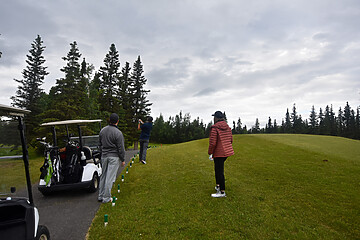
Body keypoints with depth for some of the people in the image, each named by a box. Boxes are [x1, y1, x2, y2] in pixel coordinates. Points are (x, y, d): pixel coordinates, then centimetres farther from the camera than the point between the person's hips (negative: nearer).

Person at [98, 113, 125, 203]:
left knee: (103, 176, 15)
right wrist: (123, 160, -2)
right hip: (114, 157, -6)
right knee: (110, 177, 0)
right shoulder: (118, 133, -15)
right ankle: (106, 198, 7)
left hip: (104, 156, 6)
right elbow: (121, 148, -12)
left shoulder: (102, 130, 5)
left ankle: (100, 196, 23)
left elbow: (100, 144, 15)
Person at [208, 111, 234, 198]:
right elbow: (230, 140, 12)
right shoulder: (227, 127, 6)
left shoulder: (214, 128, -17)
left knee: (219, 172, 1)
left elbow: (212, 142, -19)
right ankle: (218, 186, 32)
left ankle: (222, 192, 9)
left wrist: (210, 153, -7)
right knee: (218, 168, 24)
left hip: (219, 153, -8)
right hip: (227, 152, 8)